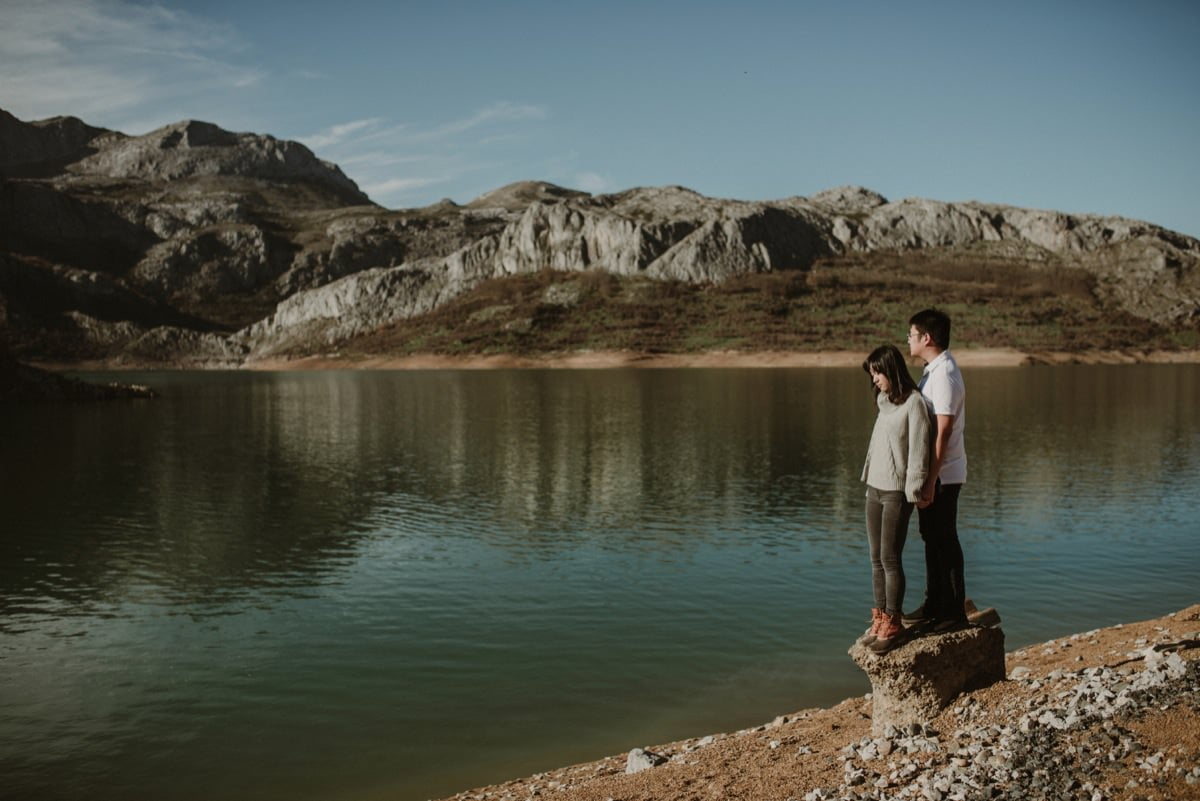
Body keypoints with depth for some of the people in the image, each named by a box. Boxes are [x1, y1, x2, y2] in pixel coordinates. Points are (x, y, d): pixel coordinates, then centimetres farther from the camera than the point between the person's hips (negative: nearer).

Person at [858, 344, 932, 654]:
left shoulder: (913, 403, -11)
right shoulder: (885, 402, 13)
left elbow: (918, 449, -13)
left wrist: (912, 492, -14)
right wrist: (870, 484, 12)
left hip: (896, 492, -8)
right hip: (875, 489, 8)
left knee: (890, 559, -4)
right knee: (876, 558, 10)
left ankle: (893, 625, 4)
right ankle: (879, 619, 17)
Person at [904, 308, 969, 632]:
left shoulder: (944, 375, -20)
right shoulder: (934, 370, 11)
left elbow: (943, 432, -23)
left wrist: (930, 481, -24)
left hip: (943, 475, -10)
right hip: (931, 472, 10)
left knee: (945, 542, -1)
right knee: (932, 539, 17)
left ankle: (955, 613, 9)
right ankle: (934, 605, 28)